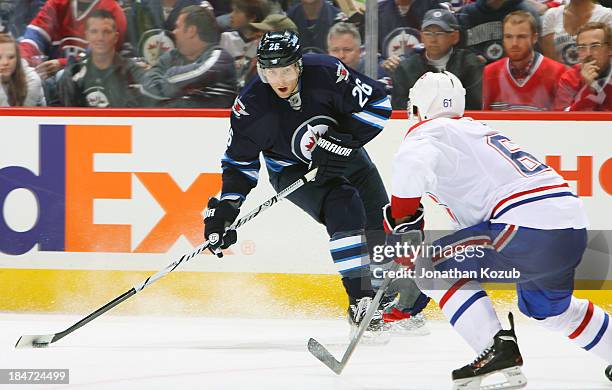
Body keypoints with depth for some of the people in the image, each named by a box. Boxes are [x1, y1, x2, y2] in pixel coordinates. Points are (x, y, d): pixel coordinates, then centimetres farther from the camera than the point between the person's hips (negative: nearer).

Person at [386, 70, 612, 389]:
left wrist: (401, 217, -7)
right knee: (548, 308, 33)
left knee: (434, 265, 2)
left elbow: (413, 163, -21)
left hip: (527, 228, -9)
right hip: (573, 228, 9)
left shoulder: (428, 133, 4)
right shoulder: (477, 130, 30)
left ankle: (497, 351, -7)